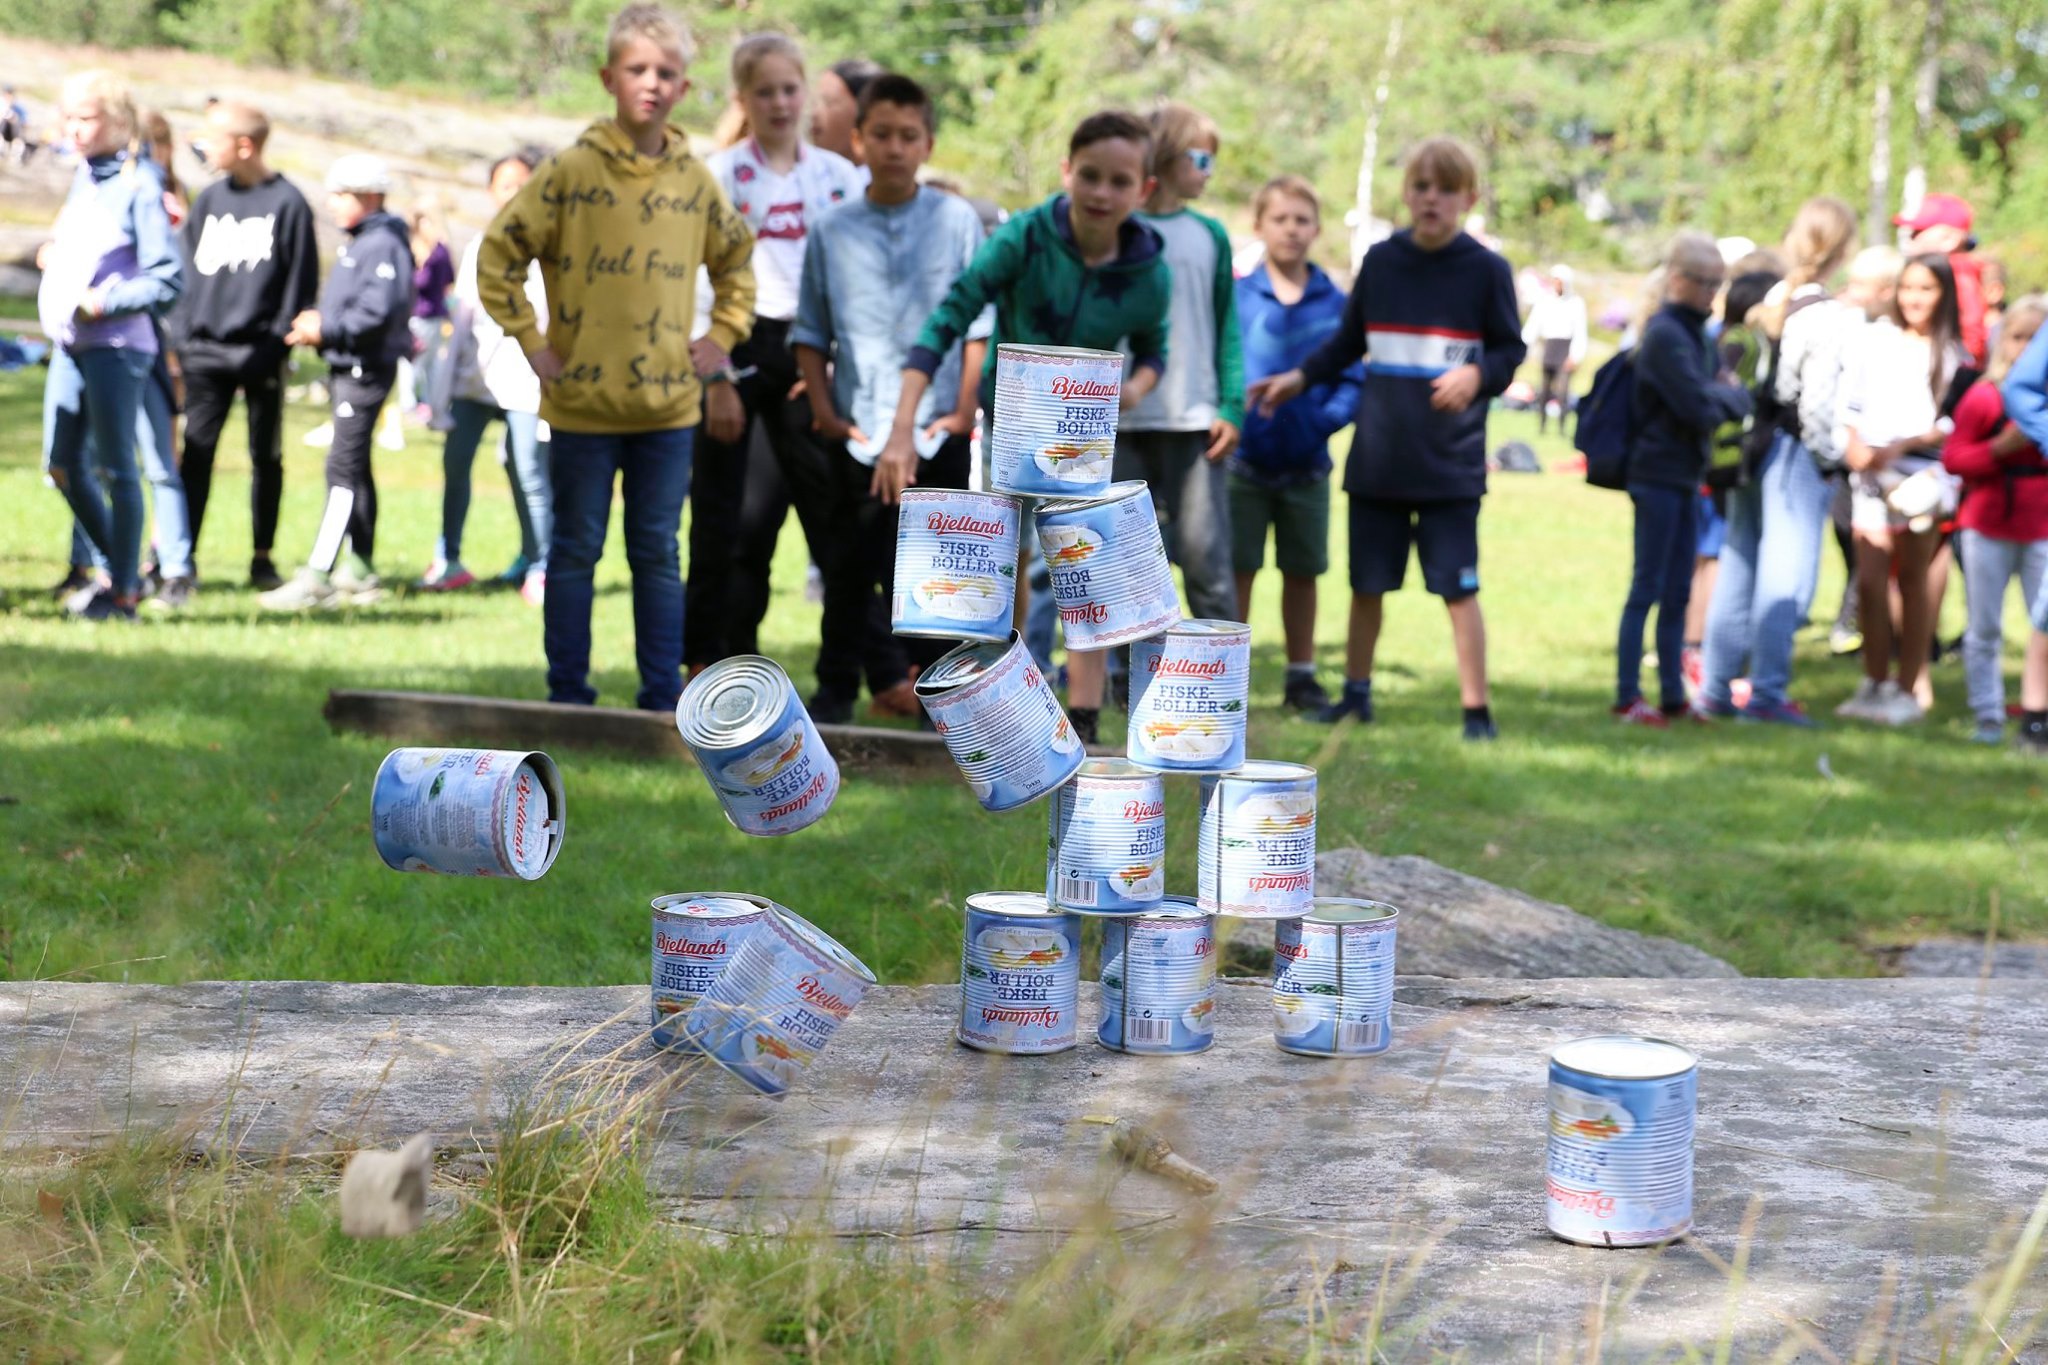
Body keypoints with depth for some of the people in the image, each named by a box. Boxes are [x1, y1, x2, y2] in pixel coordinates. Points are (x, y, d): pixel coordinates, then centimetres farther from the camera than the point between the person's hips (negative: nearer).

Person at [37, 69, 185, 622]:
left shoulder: (140, 186, -11)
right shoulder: (83, 176, 10)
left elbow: (168, 280, -15)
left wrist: (104, 302, -19)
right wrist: (53, 256, 9)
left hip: (116, 345, -8)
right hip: (69, 342, 8)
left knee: (114, 468, -2)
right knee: (63, 464, 11)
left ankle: (123, 593, 6)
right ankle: (119, 568, 25)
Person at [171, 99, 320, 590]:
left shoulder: (287, 203, -3)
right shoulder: (210, 199, 10)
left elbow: (301, 281, -3)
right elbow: (187, 269, 13)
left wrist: (281, 339, -10)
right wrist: (181, 334, 4)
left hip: (260, 353, -3)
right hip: (205, 349, 3)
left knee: (266, 457, 8)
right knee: (196, 453, -3)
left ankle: (263, 558, 18)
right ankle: (183, 556, -2)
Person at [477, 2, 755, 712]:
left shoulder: (695, 181, 5)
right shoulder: (571, 171, -6)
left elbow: (735, 260, 21)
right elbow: (498, 254, -3)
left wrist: (721, 335, 11)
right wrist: (532, 342, -6)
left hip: (669, 405, 3)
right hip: (583, 402, -3)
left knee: (657, 552, 8)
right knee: (575, 551, 5)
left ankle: (663, 696, 14)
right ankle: (568, 695, 12)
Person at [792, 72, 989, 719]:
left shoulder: (957, 221, 2)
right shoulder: (832, 230, 6)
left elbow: (980, 321, 3)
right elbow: (810, 331, 11)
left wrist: (965, 406, -4)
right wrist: (823, 406, 1)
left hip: (937, 430, -1)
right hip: (857, 430, 1)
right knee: (852, 566, 7)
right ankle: (836, 686, 17)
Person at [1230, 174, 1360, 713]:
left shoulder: (1334, 304, 1)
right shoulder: (1235, 297, -2)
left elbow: (1352, 377, 1)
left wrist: (1333, 413, -15)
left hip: (1307, 464, 2)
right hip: (1244, 461, -2)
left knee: (1303, 571, 11)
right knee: (1237, 568, 3)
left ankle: (1301, 675, 22)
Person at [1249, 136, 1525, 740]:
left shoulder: (1486, 270, -3)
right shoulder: (1380, 261, 6)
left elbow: (1510, 350, 2)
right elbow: (1347, 342, 17)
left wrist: (1477, 375, -17)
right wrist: (1299, 377, 7)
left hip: (1451, 461, -3)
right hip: (1377, 458, 3)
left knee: (1458, 587, -3)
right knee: (1367, 583, 11)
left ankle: (1476, 708, 4)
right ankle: (1355, 691, 26)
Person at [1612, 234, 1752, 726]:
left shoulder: (1696, 334, 15)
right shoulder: (1665, 334, -13)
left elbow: (1720, 393, 13)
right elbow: (1695, 405, -18)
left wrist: (1724, 396, -7)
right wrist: (1731, 399, -1)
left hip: (1685, 477, 9)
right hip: (1658, 476, -9)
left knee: (1677, 592, 11)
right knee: (1648, 588, -5)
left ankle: (1672, 695, 16)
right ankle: (1627, 698, -1)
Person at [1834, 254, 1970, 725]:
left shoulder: (1953, 354, 1)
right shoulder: (1874, 338, 9)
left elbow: (1955, 422, -6)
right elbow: (1849, 402, 10)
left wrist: (1902, 445, -16)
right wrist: (1853, 443, -7)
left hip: (1921, 473, -2)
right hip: (1870, 471, 2)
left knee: (1912, 580, 4)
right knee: (1870, 578, -1)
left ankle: (1908, 689, 9)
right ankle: (1874, 683, 8)